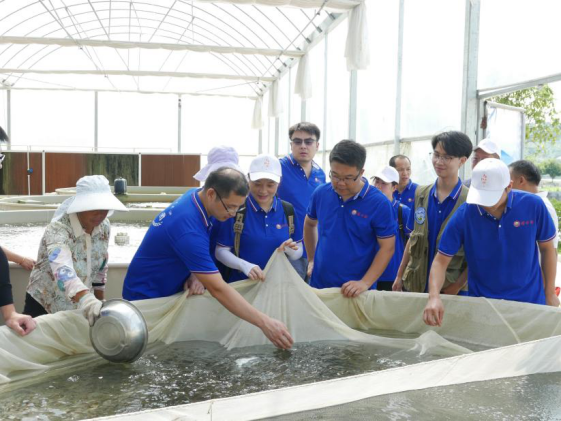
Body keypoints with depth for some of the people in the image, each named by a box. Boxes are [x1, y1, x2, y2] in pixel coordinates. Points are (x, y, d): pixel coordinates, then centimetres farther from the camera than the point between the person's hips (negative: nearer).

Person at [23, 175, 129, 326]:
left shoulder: (104, 227, -8)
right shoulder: (57, 230, -27)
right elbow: (62, 269, -45)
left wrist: (100, 301, 12)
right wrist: (86, 299, -61)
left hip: (81, 308, 5)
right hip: (45, 307, -5)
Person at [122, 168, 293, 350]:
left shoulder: (195, 196, -8)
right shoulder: (188, 229, -35)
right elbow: (218, 288, -36)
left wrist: (196, 275, -15)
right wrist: (264, 323, -37)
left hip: (170, 292, 8)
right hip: (147, 298, -8)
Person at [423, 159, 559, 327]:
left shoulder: (533, 205, -14)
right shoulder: (463, 215, -16)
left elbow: (547, 248, 1)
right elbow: (441, 260, -13)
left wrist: (550, 294, 4)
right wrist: (434, 296, -29)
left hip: (530, 301, 1)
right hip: (481, 303, -1)